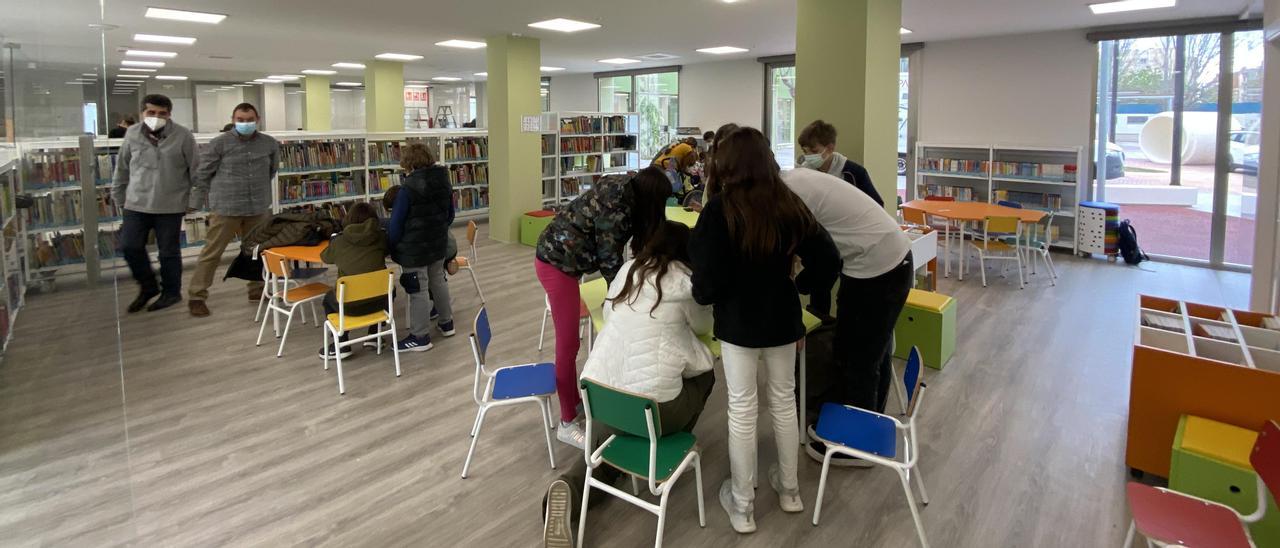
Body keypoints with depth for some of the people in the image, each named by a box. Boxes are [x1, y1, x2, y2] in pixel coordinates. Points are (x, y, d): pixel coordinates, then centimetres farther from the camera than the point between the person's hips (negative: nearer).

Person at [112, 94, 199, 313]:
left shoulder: (183, 136, -8)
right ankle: (148, 286, 23)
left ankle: (171, 292, 22)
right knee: (129, 247, 2)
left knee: (169, 251, 6)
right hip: (136, 204, 3)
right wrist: (118, 197, 14)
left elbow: (195, 169, -2)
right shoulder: (132, 134, 2)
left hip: (170, 206, -3)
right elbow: (122, 168, 11)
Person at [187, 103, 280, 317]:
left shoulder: (270, 144, 4)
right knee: (212, 253, 0)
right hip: (225, 208, -4)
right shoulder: (219, 144, -6)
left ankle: (257, 290, 29)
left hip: (258, 208, 4)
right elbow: (201, 175, -1)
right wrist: (196, 204, 0)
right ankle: (196, 297, 8)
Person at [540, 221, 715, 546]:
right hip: (652, 399, -5)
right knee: (704, 374, 24)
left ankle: (568, 490, -4)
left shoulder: (629, 269, 13)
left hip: (601, 386, 5)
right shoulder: (684, 280, -2)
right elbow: (703, 326, 14)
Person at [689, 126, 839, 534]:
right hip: (782, 319, 4)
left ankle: (742, 506, 22)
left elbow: (708, 282, -20)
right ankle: (789, 489, 36)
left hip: (737, 322, -4)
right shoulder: (790, 205, -4)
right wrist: (798, 285, 11)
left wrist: (699, 293, 1)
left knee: (742, 410, 8)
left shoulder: (719, 210, -17)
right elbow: (828, 263, -5)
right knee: (784, 400, 19)